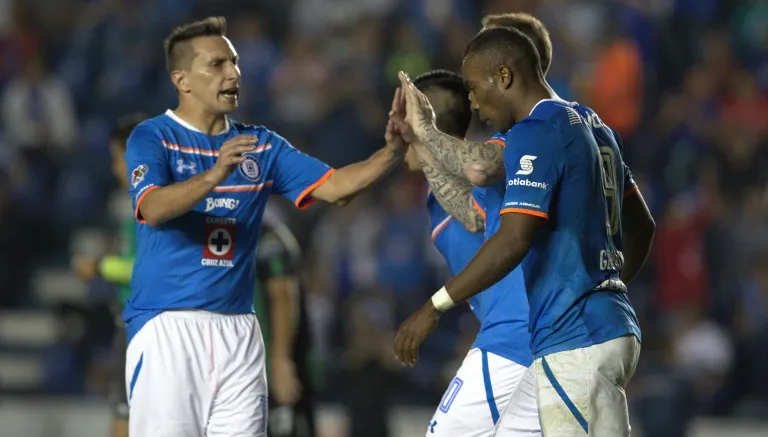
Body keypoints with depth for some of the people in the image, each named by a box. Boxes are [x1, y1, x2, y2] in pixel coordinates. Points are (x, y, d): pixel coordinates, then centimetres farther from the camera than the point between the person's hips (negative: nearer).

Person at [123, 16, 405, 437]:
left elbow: (333, 186, 5)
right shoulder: (152, 137, -1)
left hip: (237, 331, 5)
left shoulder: (262, 145, 14)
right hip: (167, 323, -5)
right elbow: (153, 208, -19)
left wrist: (393, 152, -11)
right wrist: (214, 175, -36)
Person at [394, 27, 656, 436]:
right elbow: (641, 227, 25)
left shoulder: (535, 133, -12)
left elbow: (513, 241, -20)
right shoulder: (592, 126, 16)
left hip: (575, 341, -10)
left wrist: (434, 307, -16)